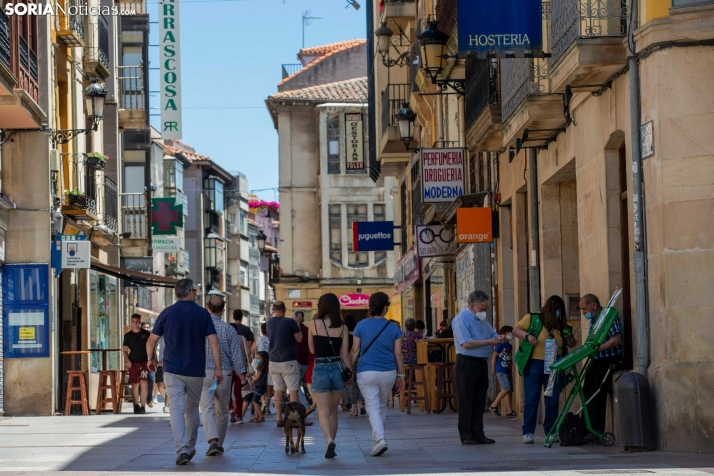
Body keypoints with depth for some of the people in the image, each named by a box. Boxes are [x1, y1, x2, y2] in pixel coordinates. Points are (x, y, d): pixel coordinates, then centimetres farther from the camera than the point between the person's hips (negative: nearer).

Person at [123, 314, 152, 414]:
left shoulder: (146, 334, 4)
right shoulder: (128, 336, 7)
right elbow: (125, 350, 10)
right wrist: (127, 361, -6)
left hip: (144, 362, -2)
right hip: (133, 363, 2)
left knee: (144, 383, -12)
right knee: (135, 385, 3)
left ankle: (143, 406, -9)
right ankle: (136, 406, 11)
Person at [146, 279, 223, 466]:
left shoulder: (167, 313, 0)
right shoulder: (203, 314, -1)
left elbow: (151, 341, 4)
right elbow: (214, 343, -7)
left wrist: (151, 359, 21)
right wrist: (218, 368, -3)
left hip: (173, 370, -1)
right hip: (196, 371, 1)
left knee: (177, 410, -6)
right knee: (192, 410, 17)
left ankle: (182, 450, -19)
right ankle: (191, 448, 28)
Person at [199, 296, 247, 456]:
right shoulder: (228, 329, -3)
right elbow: (236, 354, -2)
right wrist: (242, 376, 2)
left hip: (204, 372, -1)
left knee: (207, 409, -5)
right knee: (222, 411, 13)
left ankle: (213, 441, -24)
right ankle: (219, 444, 21)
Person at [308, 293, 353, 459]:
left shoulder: (314, 324, -5)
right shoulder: (342, 328, -1)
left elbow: (312, 349, 4)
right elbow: (345, 355, -3)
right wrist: (351, 373, 6)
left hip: (320, 370, -3)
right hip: (338, 369, 3)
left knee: (323, 411, -2)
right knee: (333, 411, 16)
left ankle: (330, 441, -25)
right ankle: (331, 447, 20)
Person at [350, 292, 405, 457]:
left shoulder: (361, 325, -3)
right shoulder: (393, 328, 0)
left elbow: (355, 351, -2)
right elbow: (398, 353, 2)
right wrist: (401, 375, 9)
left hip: (366, 372, -2)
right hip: (388, 372, 2)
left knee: (373, 407, -3)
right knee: (382, 407, 17)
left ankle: (380, 440, -21)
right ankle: (377, 441, 25)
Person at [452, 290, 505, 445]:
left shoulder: (482, 319, 16)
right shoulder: (461, 319, -12)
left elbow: (492, 334, 21)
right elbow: (466, 343, -21)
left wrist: (498, 338, -4)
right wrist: (489, 342, -20)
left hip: (482, 363, 9)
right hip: (467, 363, -9)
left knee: (480, 402, 10)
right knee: (466, 402, -3)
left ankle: (478, 434, 14)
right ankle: (466, 436, 0)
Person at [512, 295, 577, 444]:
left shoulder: (561, 326, 12)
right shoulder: (532, 319, 0)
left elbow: (571, 345, 20)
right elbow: (516, 329, 3)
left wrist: (571, 339, -4)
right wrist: (527, 335, -16)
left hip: (554, 367, 4)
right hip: (534, 365, -4)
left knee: (553, 401, 5)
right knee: (531, 399, -3)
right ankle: (528, 432, 1)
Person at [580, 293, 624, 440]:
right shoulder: (593, 321, 16)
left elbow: (616, 340, -23)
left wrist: (596, 348, -27)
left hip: (610, 360, -9)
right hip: (597, 361, 9)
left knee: (596, 391, -15)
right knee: (586, 391, 6)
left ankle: (597, 430, -11)